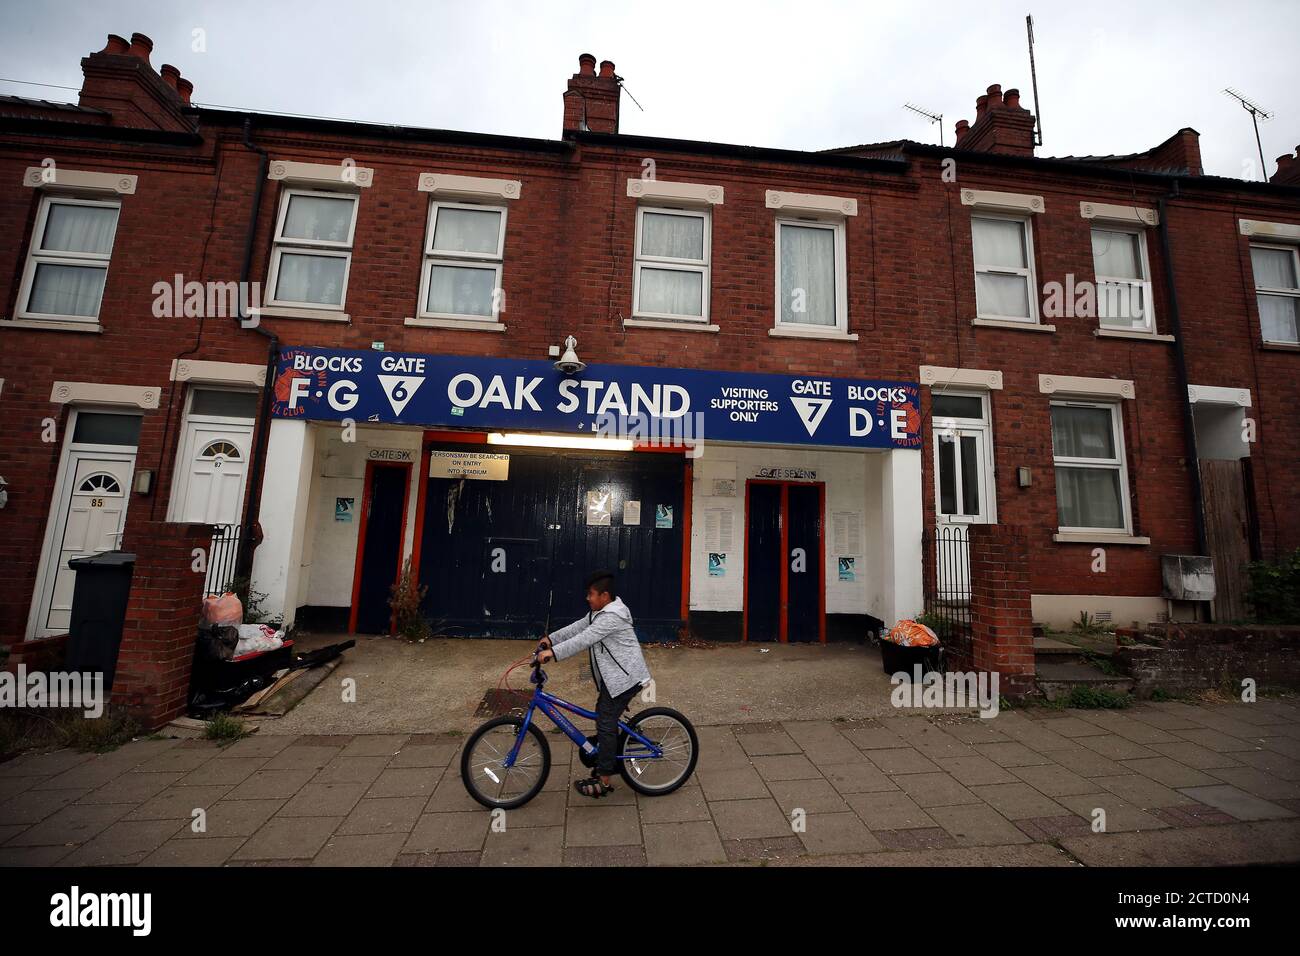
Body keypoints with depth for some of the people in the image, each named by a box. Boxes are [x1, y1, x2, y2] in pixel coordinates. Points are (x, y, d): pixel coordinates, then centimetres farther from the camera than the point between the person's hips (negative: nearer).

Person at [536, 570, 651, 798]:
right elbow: (578, 627, 12)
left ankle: (603, 781, 4)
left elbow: (584, 639, -29)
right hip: (614, 676, 10)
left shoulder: (612, 617, -23)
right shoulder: (601, 612, 10)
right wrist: (550, 638, 6)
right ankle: (612, 761, 36)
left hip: (624, 678, -10)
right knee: (605, 718, 19)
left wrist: (553, 653, -30)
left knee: (606, 723, -6)